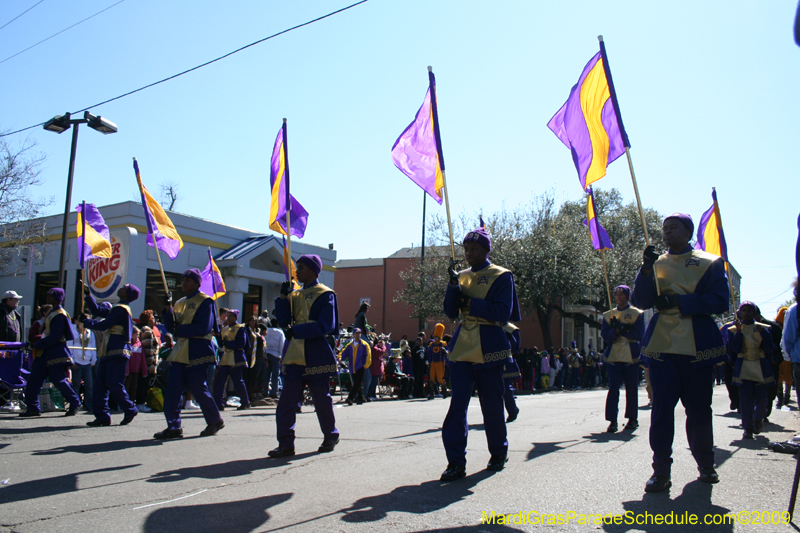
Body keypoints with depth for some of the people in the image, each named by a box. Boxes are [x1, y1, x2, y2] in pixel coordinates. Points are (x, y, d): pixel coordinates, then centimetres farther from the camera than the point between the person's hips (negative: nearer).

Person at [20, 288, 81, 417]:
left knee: (58, 380, -6)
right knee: (34, 379, 6)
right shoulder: (53, 312, 17)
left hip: (55, 352, -10)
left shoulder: (60, 315, -15)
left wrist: (38, 345, -17)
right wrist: (39, 345, 13)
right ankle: (33, 408, 10)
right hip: (45, 353, 10)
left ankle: (75, 403, 6)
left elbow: (55, 337, -21)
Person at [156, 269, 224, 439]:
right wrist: (168, 309, -5)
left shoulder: (204, 301, -5)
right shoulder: (180, 303, 17)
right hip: (180, 354, 7)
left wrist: (179, 330, -12)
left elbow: (203, 328, -15)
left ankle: (215, 421, 16)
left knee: (198, 389, -3)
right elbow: (171, 327, 10)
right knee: (172, 390, -2)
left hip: (197, 354, -7)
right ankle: (174, 427, 4)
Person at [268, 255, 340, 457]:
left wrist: (297, 330, -19)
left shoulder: (324, 294, -3)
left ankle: (330, 437, 23)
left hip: (316, 355, -6)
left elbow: (326, 326, -13)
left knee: (321, 398, 5)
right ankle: (286, 444, 2)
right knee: (286, 400, -2)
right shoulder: (295, 295, 17)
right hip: (294, 355, 6)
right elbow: (284, 321, 10)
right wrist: (283, 297, 0)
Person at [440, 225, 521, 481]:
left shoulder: (501, 276, -1)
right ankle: (456, 462, -3)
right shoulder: (462, 277, 13)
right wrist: (454, 286, -9)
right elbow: (450, 312, 6)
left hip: (489, 348, -4)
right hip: (463, 347, 4)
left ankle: (498, 453, 27)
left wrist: (469, 302, -11)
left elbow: (502, 312, -13)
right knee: (457, 403, -6)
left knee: (492, 403, 6)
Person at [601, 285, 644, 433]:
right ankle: (612, 420, -5)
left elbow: (639, 335, -6)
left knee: (631, 388, 4)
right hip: (613, 356, 1)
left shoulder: (637, 313, 5)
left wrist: (620, 328, -15)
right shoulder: (608, 315, 12)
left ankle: (633, 419, 17)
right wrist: (616, 330, -19)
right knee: (613, 387, -6)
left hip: (631, 356, -1)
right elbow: (605, 335, 0)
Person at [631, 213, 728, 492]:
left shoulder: (710, 263, 6)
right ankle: (661, 470, 2)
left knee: (699, 408, 7)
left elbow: (720, 301, -6)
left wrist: (678, 301, -14)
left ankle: (706, 464, 26)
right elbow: (641, 302, 2)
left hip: (698, 345, -1)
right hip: (662, 344, 1)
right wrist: (647, 270, -12)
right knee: (662, 407, -3)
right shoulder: (656, 263, 13)